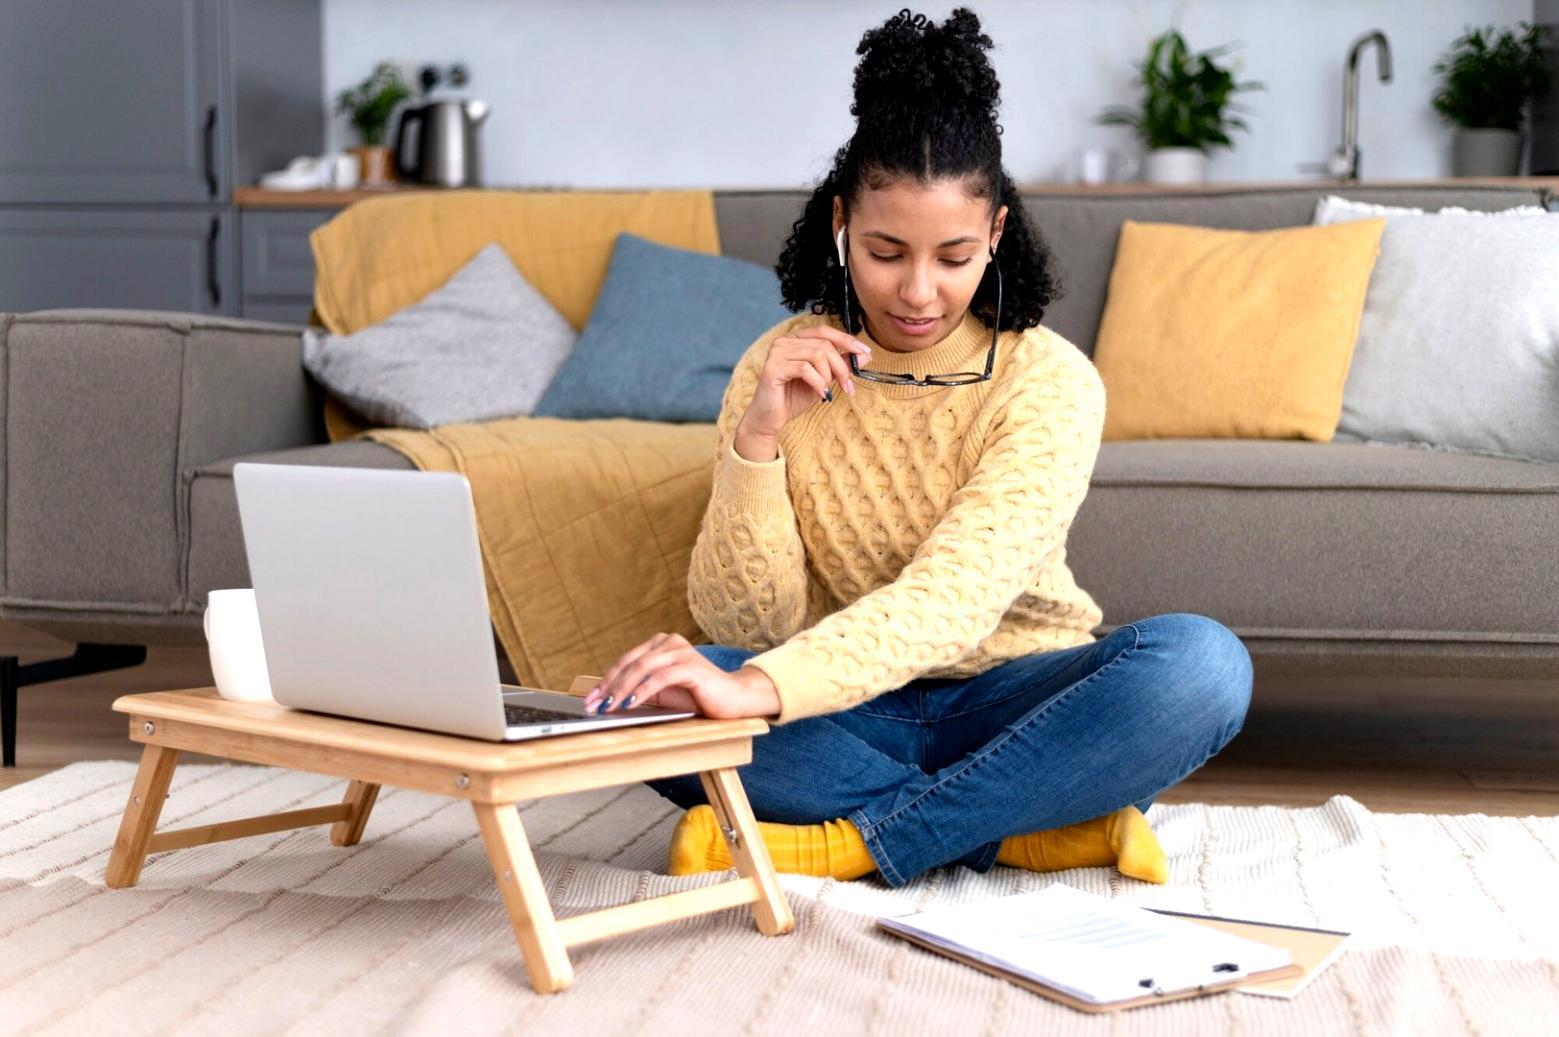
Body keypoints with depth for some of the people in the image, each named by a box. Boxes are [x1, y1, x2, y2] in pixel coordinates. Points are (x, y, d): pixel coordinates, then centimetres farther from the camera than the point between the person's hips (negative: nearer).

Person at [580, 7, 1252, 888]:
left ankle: (849, 843, -27)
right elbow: (746, 623, -8)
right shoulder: (781, 370, -3)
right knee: (640, 701, -27)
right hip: (854, 715, 2)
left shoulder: (1050, 381, -13)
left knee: (1202, 660, -31)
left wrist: (760, 688, -46)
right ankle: (1027, 829, -23)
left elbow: (955, 595, -29)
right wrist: (757, 439, -23)